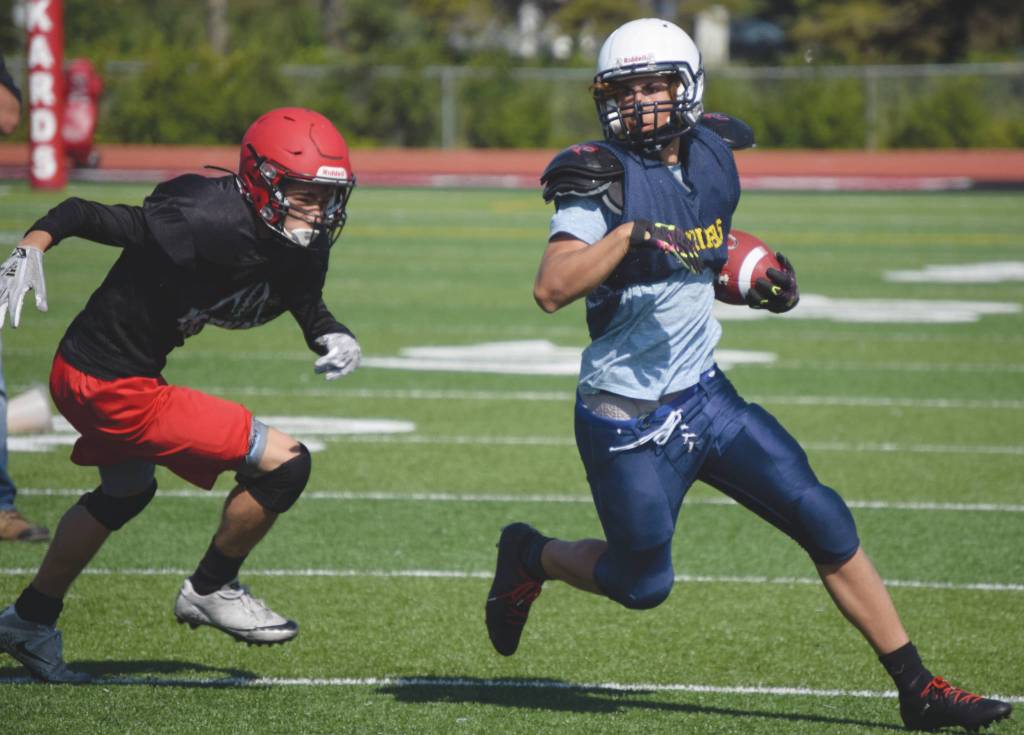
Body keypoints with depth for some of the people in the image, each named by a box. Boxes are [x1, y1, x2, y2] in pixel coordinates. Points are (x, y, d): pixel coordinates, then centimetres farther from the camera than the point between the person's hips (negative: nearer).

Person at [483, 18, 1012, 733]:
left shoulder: (713, 162, 4)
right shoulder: (606, 178, -16)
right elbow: (551, 289, -28)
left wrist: (757, 280, 3)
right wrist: (630, 233, -36)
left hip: (705, 393, 6)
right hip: (628, 418, -6)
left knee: (826, 524, 0)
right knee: (643, 585, 5)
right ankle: (530, 556, 36)